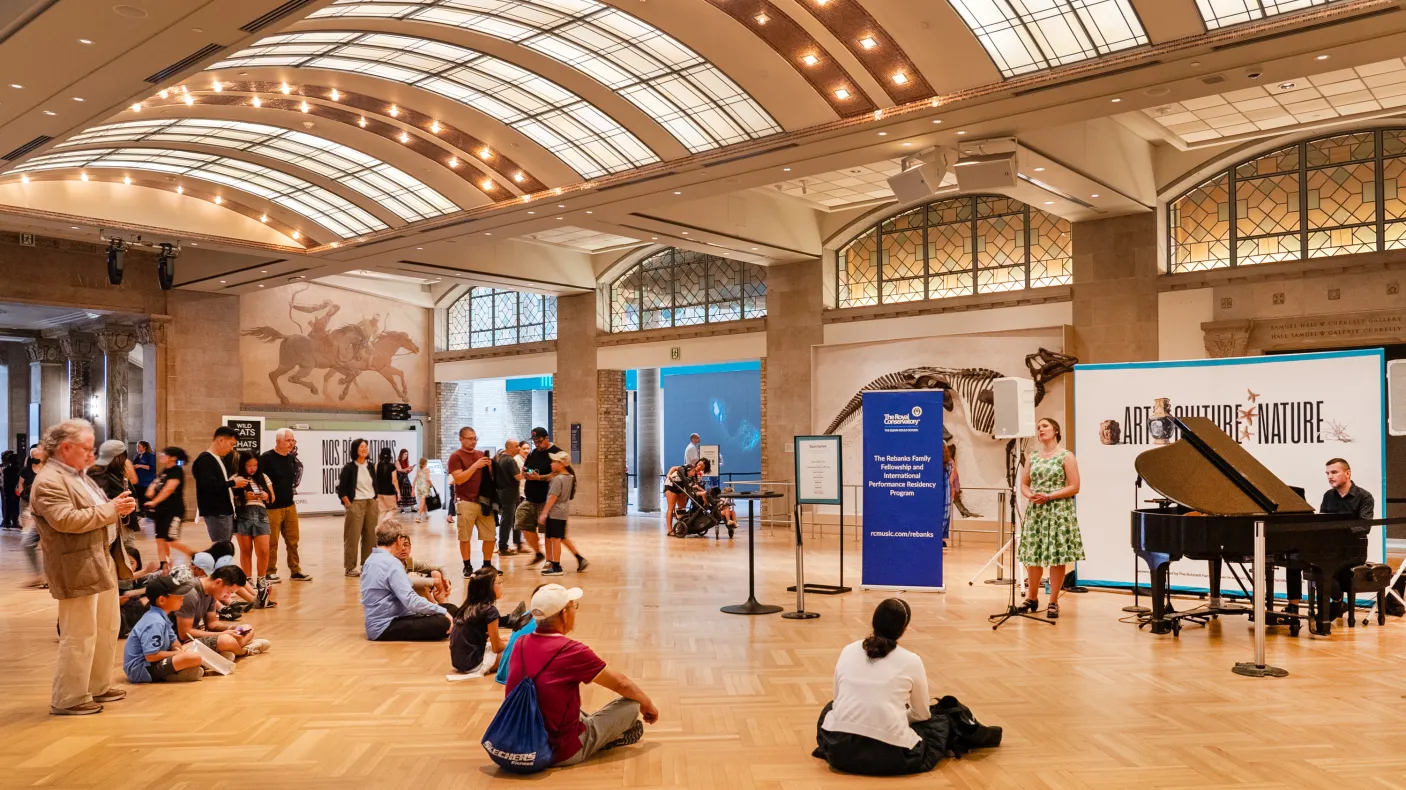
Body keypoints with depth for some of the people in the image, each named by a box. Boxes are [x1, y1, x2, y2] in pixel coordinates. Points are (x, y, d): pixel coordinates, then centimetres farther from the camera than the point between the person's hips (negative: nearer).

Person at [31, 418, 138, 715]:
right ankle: (68, 699, 8)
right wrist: (111, 509, -20)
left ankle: (98, 687, 30)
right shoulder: (49, 481, -15)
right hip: (77, 570, -10)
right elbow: (66, 520, -26)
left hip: (103, 563, 10)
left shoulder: (78, 475, 16)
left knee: (107, 629, 17)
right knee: (80, 636, -3)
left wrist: (119, 507, 3)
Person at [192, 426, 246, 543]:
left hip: (226, 511, 10)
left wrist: (233, 482, 4)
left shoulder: (219, 459, 17)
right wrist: (233, 483, -15)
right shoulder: (205, 460, -13)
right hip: (216, 513, -10)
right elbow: (210, 485, -25)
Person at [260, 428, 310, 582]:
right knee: (271, 542, 2)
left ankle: (295, 571, 18)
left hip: (290, 506, 6)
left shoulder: (292, 458, 9)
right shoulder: (266, 458, -11)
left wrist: (293, 489, 11)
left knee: (293, 541, 10)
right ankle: (270, 572, 13)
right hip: (272, 507, -6)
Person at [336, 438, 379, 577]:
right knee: (353, 537, -3)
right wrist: (349, 505, -10)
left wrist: (374, 501, 9)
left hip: (371, 504, 6)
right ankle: (350, 567, 2)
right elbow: (341, 489, -8)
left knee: (370, 536, 7)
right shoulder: (349, 467, -8)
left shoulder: (370, 466, 9)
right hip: (356, 504, -6)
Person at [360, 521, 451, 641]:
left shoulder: (370, 560, 11)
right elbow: (411, 600, -25)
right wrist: (443, 611, -19)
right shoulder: (392, 563, -18)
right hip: (386, 628, -10)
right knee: (443, 623, -22)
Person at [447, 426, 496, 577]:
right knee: (465, 537, 0)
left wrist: (489, 467, -4)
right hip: (465, 502, -5)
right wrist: (475, 465, -19)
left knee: (490, 535, 4)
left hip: (484, 501, 5)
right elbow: (459, 479, -15)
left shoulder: (481, 454, 13)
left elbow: (491, 477, 17)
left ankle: (487, 565, 17)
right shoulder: (456, 456, -3)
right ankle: (467, 567, 10)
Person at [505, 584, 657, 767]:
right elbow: (621, 684, -6)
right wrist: (647, 704, 13)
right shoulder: (572, 651, -20)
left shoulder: (520, 644, -3)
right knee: (631, 704, 3)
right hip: (563, 753, -7)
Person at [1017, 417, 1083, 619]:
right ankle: (1032, 598, 22)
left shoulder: (1066, 456, -4)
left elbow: (1074, 487, -9)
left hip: (1059, 512, -4)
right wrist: (1030, 495, -9)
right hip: (1035, 512, 4)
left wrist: (1049, 496, -17)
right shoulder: (1032, 456, 10)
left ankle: (1053, 602, 7)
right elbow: (1023, 484, 13)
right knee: (1032, 555, 6)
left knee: (1057, 557, -3)